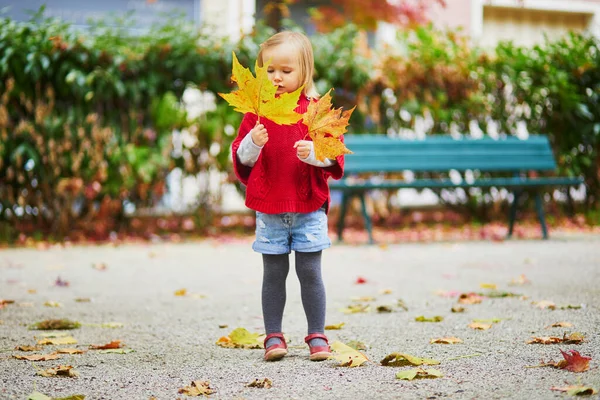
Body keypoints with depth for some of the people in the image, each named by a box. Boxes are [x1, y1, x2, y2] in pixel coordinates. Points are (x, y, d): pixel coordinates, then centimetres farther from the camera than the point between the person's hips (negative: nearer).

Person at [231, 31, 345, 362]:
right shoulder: (257, 111, 5)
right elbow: (241, 158, 5)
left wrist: (314, 152, -24)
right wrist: (253, 143, -15)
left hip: (309, 208, -1)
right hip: (268, 209, 2)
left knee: (310, 272, 2)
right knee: (273, 273, 6)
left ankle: (317, 335, 12)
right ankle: (273, 337, 13)